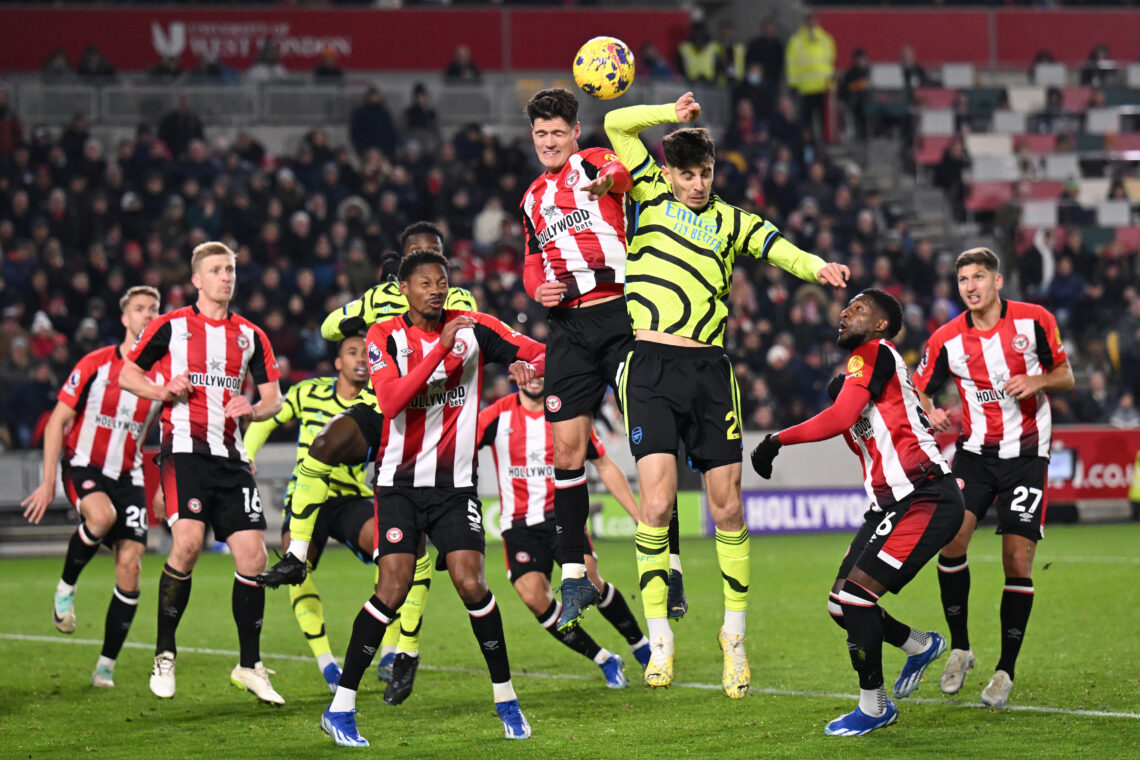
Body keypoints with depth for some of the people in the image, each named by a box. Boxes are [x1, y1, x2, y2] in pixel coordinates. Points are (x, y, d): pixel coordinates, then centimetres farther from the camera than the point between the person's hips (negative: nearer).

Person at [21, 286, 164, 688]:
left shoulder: (163, 375, 3)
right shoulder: (95, 364, -5)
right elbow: (59, 420, -3)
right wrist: (48, 482, -9)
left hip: (128, 475, 3)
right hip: (84, 465, -3)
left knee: (130, 566, -9)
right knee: (102, 516, -37)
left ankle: (106, 665, 2)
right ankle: (66, 587, -9)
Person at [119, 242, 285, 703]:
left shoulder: (250, 336, 14)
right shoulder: (170, 327, 4)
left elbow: (273, 399, 15)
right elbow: (126, 374, 10)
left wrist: (253, 409, -7)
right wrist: (162, 391, -9)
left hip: (230, 456, 4)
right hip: (185, 448, -4)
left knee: (252, 556, -3)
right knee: (188, 541, -23)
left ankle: (250, 666, 10)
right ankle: (165, 654, -7)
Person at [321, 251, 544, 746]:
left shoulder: (471, 327, 1)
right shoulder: (385, 337, -5)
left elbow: (542, 354, 2)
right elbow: (392, 401, -21)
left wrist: (527, 367, -22)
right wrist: (441, 348, -28)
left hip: (455, 483, 2)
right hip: (401, 482, -2)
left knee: (470, 583, -9)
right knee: (393, 588, -13)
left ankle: (506, 698, 7)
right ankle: (340, 708, -7)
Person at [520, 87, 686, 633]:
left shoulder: (592, 163, 3)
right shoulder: (534, 198, 22)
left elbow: (623, 171, -22)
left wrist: (607, 178, -47)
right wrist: (537, 288, 5)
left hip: (620, 314, -5)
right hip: (569, 328, 5)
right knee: (567, 447, 0)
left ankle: (669, 569, -5)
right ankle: (575, 576, 7)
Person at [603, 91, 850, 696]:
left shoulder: (732, 222, 13)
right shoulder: (652, 196, 12)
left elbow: (782, 250, -3)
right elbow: (616, 125, 14)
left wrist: (819, 268, -22)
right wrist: (673, 113, 9)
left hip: (708, 368, 2)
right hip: (650, 367, -2)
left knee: (727, 508, 0)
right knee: (656, 503, -12)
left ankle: (735, 635, 13)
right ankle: (659, 638, -3)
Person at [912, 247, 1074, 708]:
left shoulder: (1035, 321, -6)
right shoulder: (946, 340, -4)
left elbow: (1065, 376, 4)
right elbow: (919, 390, 7)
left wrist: (1038, 381, -17)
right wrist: (930, 413, -16)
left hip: (1027, 454, -1)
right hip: (976, 451, 1)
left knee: (1018, 561, -7)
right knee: (951, 536, -18)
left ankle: (1006, 670, 5)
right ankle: (959, 648, 0)